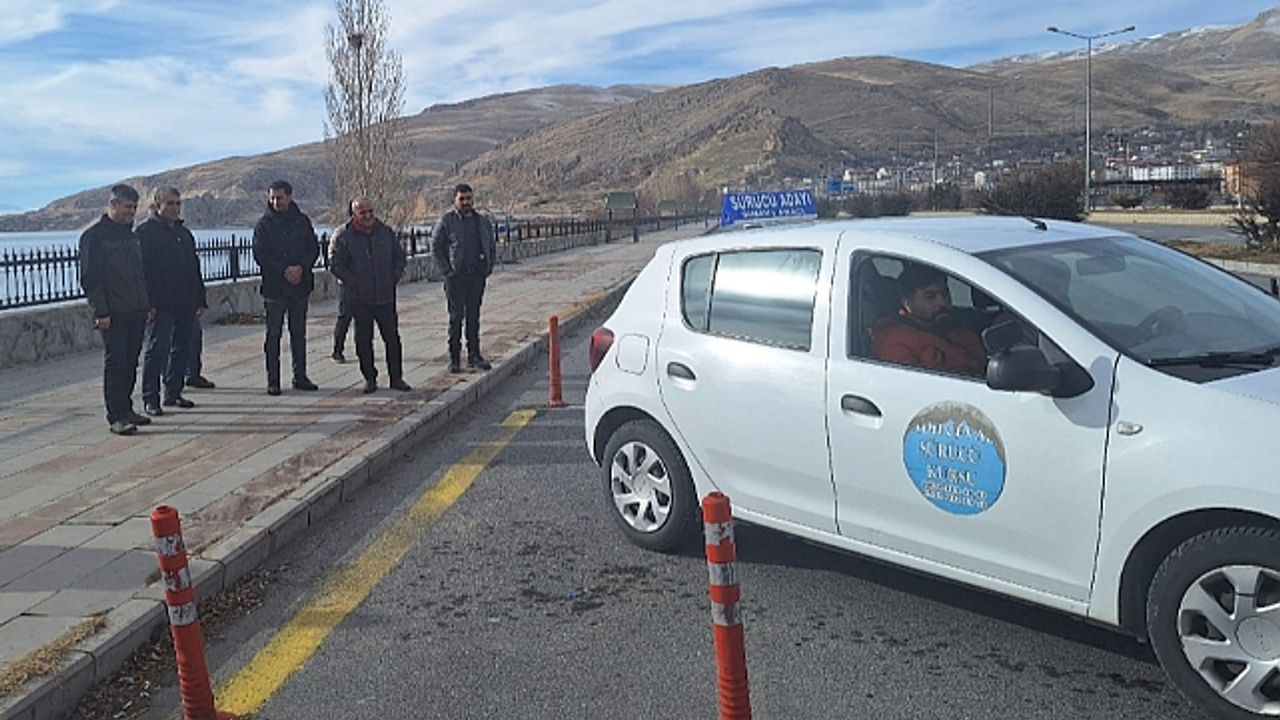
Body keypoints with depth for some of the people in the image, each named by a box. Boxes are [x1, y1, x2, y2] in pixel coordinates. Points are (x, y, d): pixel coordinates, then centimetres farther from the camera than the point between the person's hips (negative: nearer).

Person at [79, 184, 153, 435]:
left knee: (130, 362, 10)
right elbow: (89, 278, -11)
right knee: (115, 362, -6)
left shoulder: (131, 235, 18)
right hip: (113, 314, -7)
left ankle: (125, 410, 19)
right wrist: (100, 312, -17)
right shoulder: (94, 236, -7)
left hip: (136, 311, 7)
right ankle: (116, 417, -4)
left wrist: (147, 305, 16)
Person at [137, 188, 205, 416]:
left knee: (181, 348, 11)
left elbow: (195, 268, 22)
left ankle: (174, 393, 20)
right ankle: (150, 399, 0)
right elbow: (141, 269, -12)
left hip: (185, 304, 7)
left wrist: (200, 300, 16)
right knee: (156, 349, -5)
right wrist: (148, 303, -19)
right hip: (160, 305, -7)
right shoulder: (145, 232, -5)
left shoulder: (184, 232, 19)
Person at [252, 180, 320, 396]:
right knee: (273, 335, 0)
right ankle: (273, 381, 4)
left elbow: (314, 249, 5)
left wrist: (301, 267, -13)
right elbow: (260, 255, -7)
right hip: (274, 286, -3)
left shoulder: (302, 221, 7)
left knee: (299, 333, 9)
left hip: (300, 285, 3)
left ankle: (300, 377, 17)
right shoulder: (264, 224, -1)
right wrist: (284, 270, -17)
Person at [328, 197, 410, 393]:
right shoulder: (343, 235, -1)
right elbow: (335, 265, -3)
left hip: (386, 296, 2)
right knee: (364, 340, 3)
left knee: (392, 338, 3)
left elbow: (400, 256, 17)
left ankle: (396, 377, 11)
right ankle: (369, 378, 13)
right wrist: (353, 283, -9)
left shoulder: (385, 232, 9)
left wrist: (394, 278, 5)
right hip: (359, 299, -2)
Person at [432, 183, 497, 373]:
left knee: (474, 316, 9)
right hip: (456, 276, -4)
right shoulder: (446, 221, -2)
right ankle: (454, 358, 4)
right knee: (456, 316, -2)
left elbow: (492, 246, 19)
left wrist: (488, 268, 8)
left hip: (477, 276, 4)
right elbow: (436, 246, -1)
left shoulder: (483, 222, 11)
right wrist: (446, 270, -7)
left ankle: (474, 355, 16)